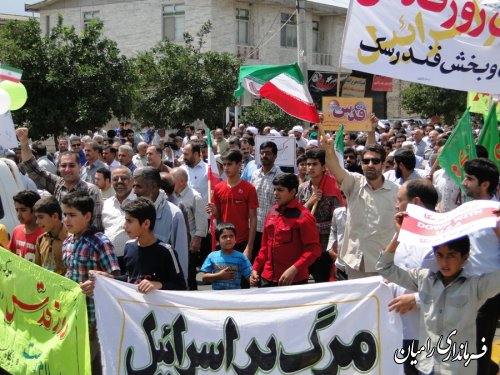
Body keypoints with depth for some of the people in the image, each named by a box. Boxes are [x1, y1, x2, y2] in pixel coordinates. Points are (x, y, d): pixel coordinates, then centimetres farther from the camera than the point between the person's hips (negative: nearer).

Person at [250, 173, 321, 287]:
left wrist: (294, 270, -23)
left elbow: (314, 249, -15)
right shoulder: (272, 212, 9)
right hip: (267, 279, 6)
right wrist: (256, 268, 11)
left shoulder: (303, 216, -11)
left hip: (294, 281, -6)